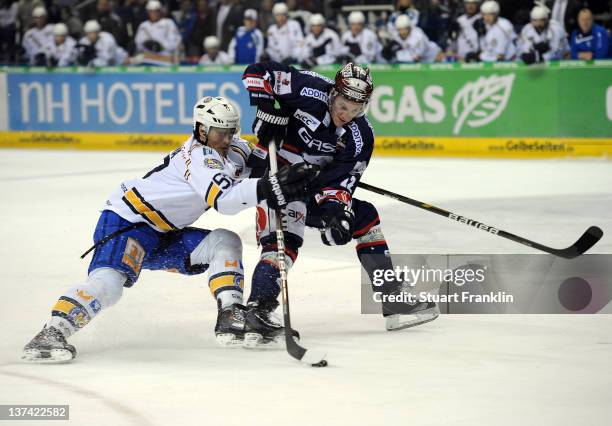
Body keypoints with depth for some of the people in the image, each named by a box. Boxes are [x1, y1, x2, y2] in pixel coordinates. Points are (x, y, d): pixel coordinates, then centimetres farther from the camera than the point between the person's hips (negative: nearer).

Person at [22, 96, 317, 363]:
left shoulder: (235, 151, 6)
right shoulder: (200, 157, -22)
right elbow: (224, 200, -36)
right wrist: (270, 187, -46)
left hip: (163, 233, 9)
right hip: (124, 220, -9)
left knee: (225, 242, -2)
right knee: (109, 281, -31)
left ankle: (230, 319, -9)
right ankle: (52, 334, -36)